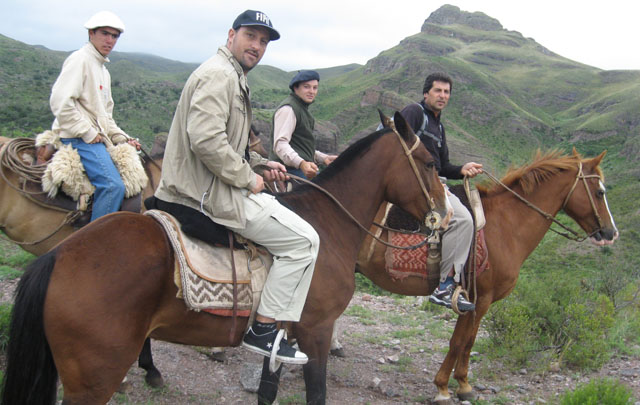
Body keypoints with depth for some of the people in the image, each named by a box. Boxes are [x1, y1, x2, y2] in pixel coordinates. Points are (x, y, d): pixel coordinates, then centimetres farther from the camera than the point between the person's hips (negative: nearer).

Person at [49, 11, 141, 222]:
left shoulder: (103, 70, 22)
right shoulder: (80, 59, -8)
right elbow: (60, 102, -20)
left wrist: (123, 138, 11)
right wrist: (87, 133, -17)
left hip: (97, 138, 10)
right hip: (79, 138, -10)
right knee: (113, 185, -25)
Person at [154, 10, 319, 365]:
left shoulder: (233, 77, 21)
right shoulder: (218, 74, -14)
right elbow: (206, 141, -28)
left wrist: (260, 165, 15)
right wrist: (248, 178, -17)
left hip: (199, 188, 11)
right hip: (207, 196, -11)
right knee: (304, 240, -11)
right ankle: (263, 331, -5)